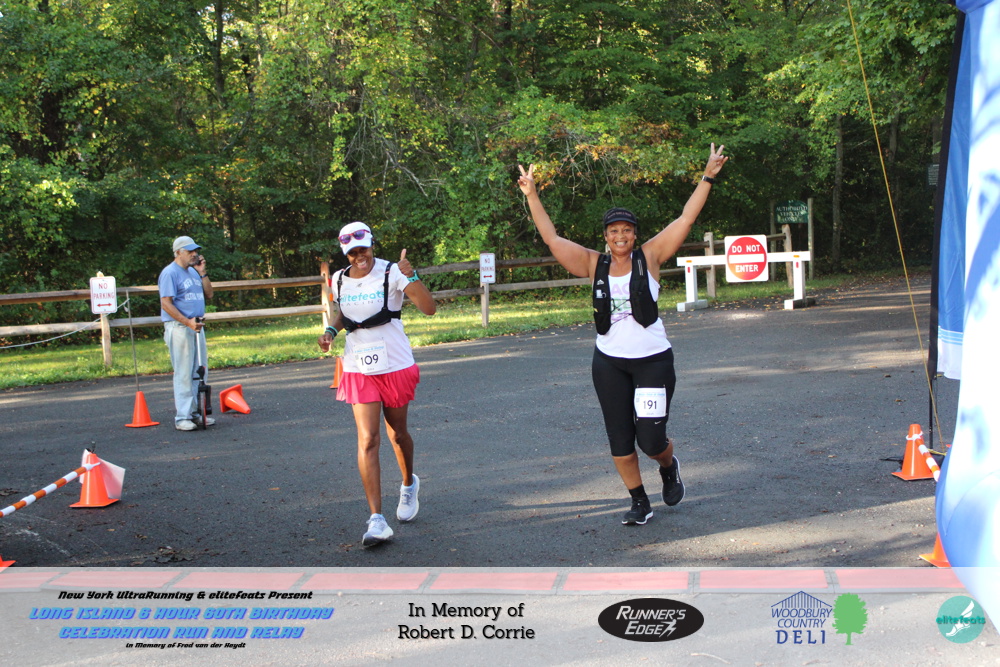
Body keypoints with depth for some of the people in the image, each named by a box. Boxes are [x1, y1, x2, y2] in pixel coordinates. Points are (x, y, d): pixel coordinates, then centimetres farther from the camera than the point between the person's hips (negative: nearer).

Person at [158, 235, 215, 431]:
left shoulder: (193, 272, 17)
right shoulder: (170, 273, -8)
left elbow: (209, 294, 17)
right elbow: (166, 303, -16)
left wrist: (203, 273, 6)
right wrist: (188, 322, -22)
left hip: (196, 326, 8)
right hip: (178, 327, -8)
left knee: (200, 372, 10)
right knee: (183, 373, -7)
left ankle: (196, 413, 18)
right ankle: (182, 417, -3)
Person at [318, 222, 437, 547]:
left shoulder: (392, 273, -11)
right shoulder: (339, 281, 3)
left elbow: (429, 308, -20)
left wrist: (412, 276, -33)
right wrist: (331, 331, 4)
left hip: (396, 367, -2)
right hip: (359, 371, 2)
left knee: (398, 434, 14)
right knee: (367, 440, -9)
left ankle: (409, 484, 46)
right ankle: (376, 519, -9)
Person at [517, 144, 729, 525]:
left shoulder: (649, 257, -2)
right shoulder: (593, 264, 2)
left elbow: (686, 220, -4)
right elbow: (551, 238, 2)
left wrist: (707, 178, -5)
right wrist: (532, 196, 1)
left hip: (653, 360, -2)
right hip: (609, 362, 3)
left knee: (651, 439, -5)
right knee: (620, 440, 5)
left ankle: (669, 468, 30)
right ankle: (640, 503, 22)